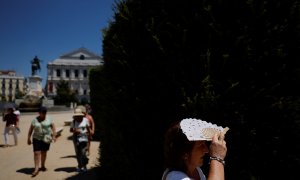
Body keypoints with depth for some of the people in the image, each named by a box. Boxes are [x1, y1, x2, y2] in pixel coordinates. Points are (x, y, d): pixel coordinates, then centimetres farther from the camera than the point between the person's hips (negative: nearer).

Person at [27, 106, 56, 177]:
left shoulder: (49, 118, -1)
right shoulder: (35, 120, -1)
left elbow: (53, 127, 0)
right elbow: (30, 129, 3)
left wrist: (54, 135, -8)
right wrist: (29, 139, 3)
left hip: (46, 139, 1)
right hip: (37, 139, -1)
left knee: (44, 152, 11)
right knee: (37, 153, -8)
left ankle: (42, 166, 28)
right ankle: (36, 169, -7)